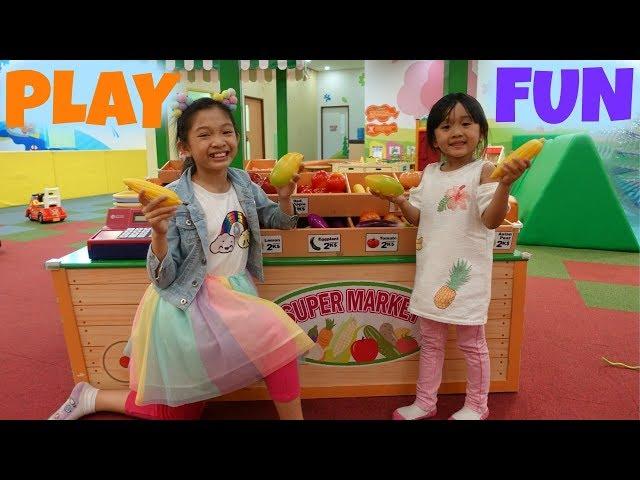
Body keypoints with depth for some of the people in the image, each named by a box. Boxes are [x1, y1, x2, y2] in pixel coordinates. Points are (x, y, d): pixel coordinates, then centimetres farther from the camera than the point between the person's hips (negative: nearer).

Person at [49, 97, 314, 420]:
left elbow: (279, 222, 13)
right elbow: (163, 278, -15)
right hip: (187, 304, -5)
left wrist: (284, 198, -9)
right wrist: (159, 234, -33)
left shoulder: (243, 183, -2)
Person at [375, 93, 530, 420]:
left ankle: (476, 406, 33)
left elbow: (491, 219, -21)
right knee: (430, 341, 18)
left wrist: (505, 184, -37)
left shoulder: (483, 171, -11)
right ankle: (424, 402, 35)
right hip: (431, 271, 6)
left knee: (471, 343, 12)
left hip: (466, 274, -5)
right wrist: (399, 200, -6)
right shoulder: (429, 173, 6)